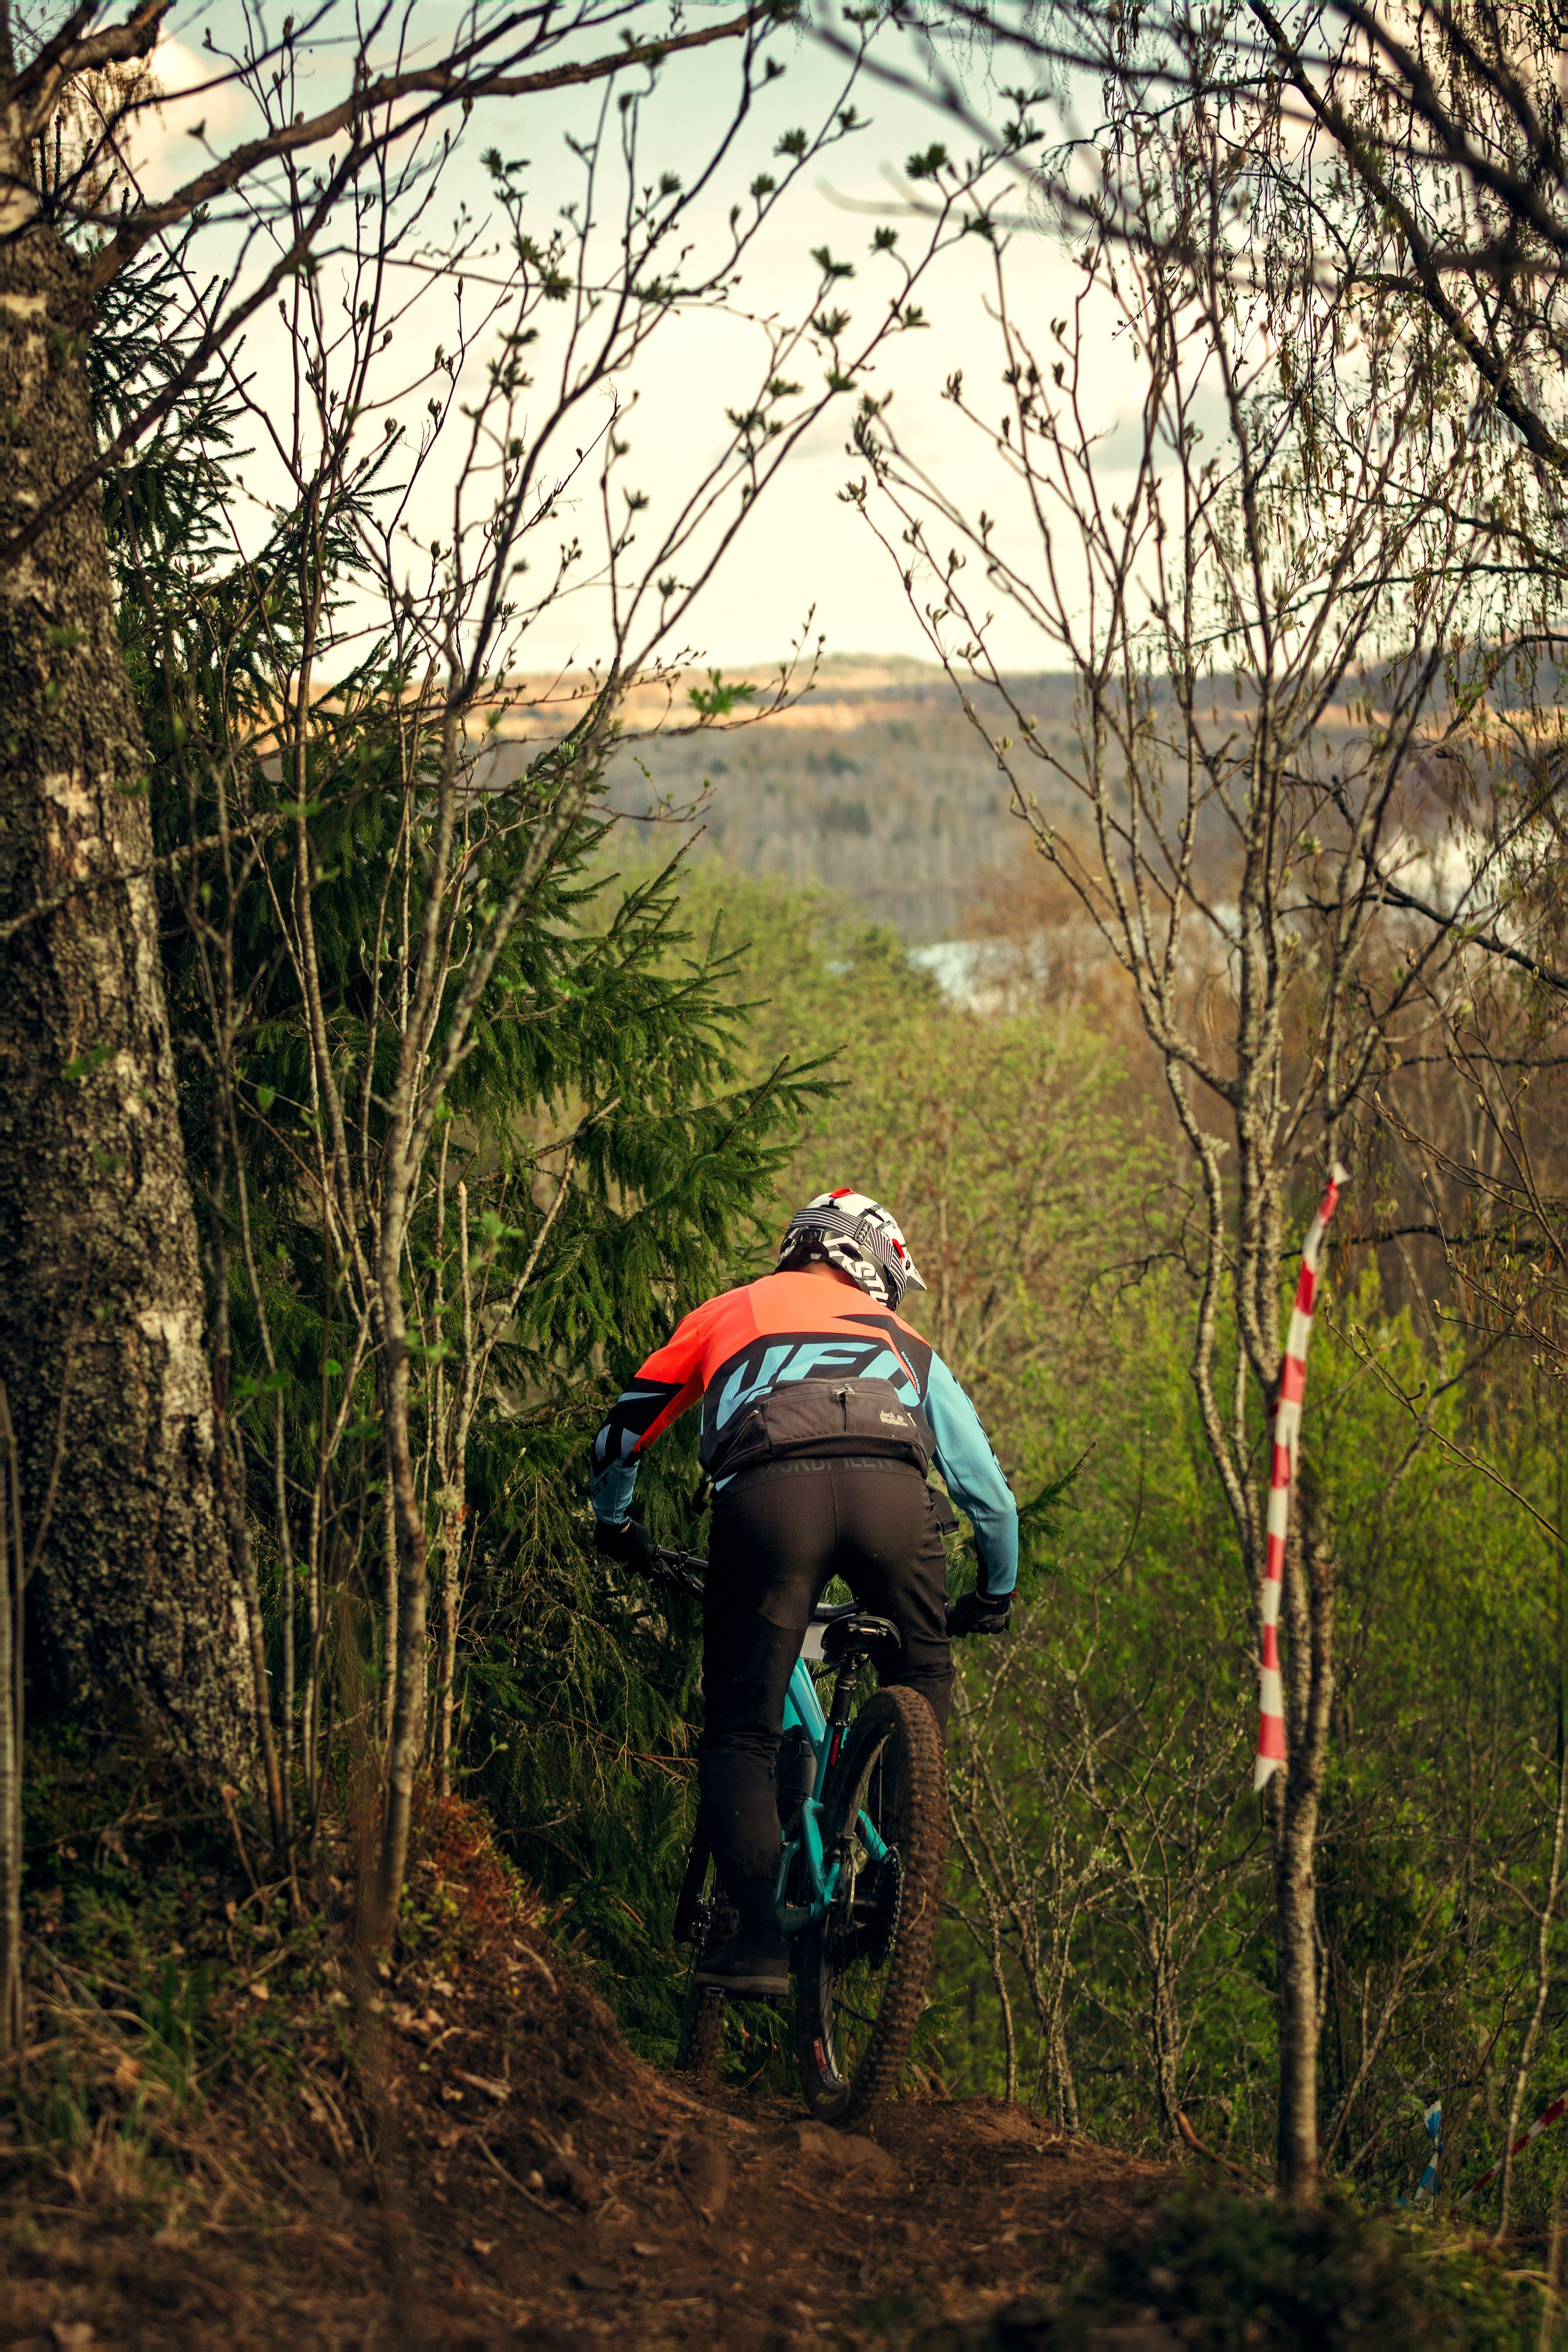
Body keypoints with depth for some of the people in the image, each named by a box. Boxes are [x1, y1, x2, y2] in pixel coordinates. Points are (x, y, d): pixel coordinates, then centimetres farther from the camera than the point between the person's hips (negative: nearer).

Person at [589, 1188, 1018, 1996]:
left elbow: (619, 1440, 39)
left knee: (741, 1733, 10)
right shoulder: (901, 1339, 36)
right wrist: (995, 1594, 51)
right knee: (923, 1683, 28)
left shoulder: (725, 1313, 36)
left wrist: (615, 1525, 58)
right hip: (890, 1489, 1)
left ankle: (761, 1935, -3)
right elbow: (987, 1487, 35)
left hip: (766, 1492, -1)